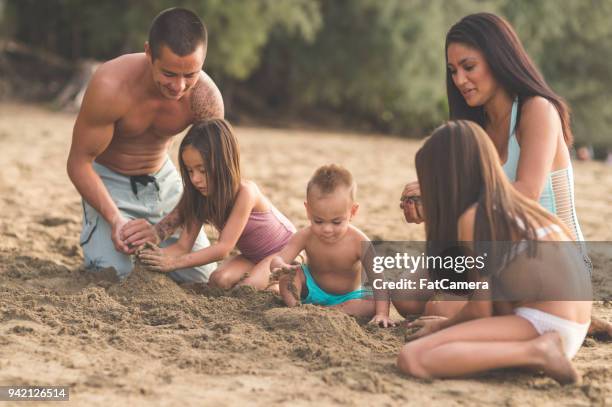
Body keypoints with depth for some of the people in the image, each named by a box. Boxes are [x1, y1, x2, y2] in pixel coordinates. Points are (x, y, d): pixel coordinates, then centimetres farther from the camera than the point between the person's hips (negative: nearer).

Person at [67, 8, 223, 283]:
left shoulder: (207, 98, -24)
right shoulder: (111, 87, -33)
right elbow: (79, 163, -23)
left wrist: (163, 229, -28)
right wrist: (116, 220, -33)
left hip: (162, 177, 3)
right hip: (109, 182, -3)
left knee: (201, 276, 2)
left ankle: (150, 242, 30)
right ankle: (94, 237, 13)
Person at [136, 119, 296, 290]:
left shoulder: (244, 192, -33)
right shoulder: (200, 198, -14)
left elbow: (223, 248, -37)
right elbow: (183, 246, -17)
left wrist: (175, 262, -45)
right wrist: (154, 253, -38)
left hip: (285, 251, -5)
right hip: (252, 257, 6)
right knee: (219, 280, -22)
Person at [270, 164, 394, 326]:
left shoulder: (359, 242, -28)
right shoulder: (306, 237, -22)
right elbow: (277, 260, -27)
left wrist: (382, 313, -42)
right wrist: (280, 266, -54)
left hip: (348, 296, 0)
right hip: (312, 289, 0)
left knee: (371, 305, -30)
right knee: (289, 275, -24)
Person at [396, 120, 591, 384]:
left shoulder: (472, 217, -7)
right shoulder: (519, 205, 18)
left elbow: (480, 309, -3)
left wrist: (443, 326, 16)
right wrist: (449, 324, 35)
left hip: (543, 326, -9)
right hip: (574, 330, 9)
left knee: (412, 359, -18)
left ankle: (536, 353, -19)